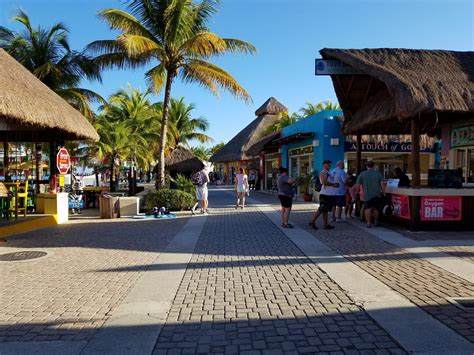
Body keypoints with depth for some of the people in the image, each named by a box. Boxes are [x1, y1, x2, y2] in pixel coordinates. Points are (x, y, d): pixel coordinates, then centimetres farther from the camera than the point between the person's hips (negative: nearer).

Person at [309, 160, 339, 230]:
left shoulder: (328, 173, 21)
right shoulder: (323, 172, -10)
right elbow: (324, 182, -23)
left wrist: (335, 184, 11)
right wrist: (333, 184, -13)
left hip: (330, 194, 10)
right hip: (325, 194, -10)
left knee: (325, 210, 11)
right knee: (321, 210, -7)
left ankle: (326, 224, 15)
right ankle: (312, 221, 1)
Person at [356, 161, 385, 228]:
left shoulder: (362, 174, 4)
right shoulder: (378, 173, 4)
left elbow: (358, 185, 3)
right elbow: (382, 184, -3)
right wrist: (384, 193, 2)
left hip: (367, 195, -2)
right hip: (377, 195, 2)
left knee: (367, 209, 1)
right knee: (376, 208, 15)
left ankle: (369, 223, -4)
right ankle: (376, 222, 28)